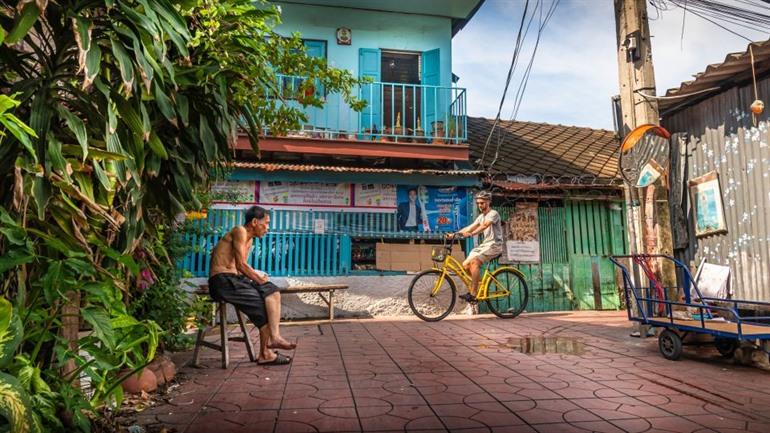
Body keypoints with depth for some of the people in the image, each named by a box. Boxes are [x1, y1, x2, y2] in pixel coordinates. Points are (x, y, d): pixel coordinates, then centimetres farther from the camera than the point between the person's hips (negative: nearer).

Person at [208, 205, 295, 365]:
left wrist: (258, 276, -7)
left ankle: (274, 336, -21)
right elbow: (241, 264, -17)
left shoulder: (249, 240, 19)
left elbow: (242, 267, 11)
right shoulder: (240, 231, -9)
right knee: (263, 305, -16)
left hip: (234, 278, 9)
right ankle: (265, 353, -7)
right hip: (222, 280, -9)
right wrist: (259, 279, -9)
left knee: (272, 291, -10)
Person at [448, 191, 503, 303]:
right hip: (484, 245, 9)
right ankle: (478, 288, 9)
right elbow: (470, 227, 8)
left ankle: (473, 294, -29)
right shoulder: (481, 216, 18)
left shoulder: (493, 214, -8)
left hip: (494, 245, -8)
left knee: (474, 262, -29)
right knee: (465, 265, -4)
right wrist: (454, 234, -6)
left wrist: (471, 234, -43)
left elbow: (485, 225, -27)